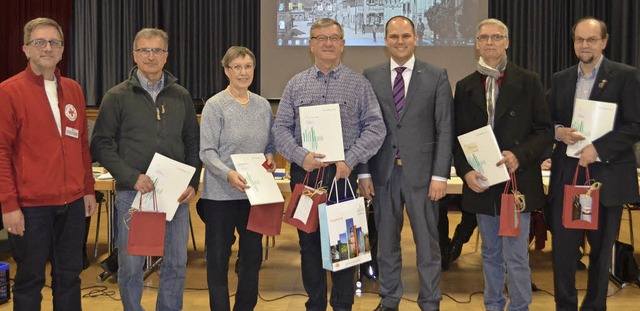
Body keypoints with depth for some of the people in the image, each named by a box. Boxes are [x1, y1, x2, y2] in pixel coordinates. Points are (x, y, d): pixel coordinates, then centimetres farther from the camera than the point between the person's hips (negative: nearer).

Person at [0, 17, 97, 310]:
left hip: (72, 203, 5)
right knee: (30, 279, 7)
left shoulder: (73, 90, 11)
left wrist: (88, 190, 15)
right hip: (30, 206, -5)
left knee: (69, 277, 13)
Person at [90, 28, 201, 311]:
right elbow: (101, 144, -4)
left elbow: (193, 143, 12)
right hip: (132, 192, -2)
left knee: (176, 263, 9)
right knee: (130, 264, 6)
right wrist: (132, 177, -15)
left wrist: (192, 183, -1)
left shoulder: (181, 96, 10)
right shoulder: (117, 96, 0)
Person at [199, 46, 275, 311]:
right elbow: (207, 151, -12)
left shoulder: (263, 105, 8)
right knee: (219, 255, 5)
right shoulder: (215, 106, -7)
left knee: (253, 252, 11)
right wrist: (228, 174, -27)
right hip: (221, 193, -4)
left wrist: (270, 157, -4)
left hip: (255, 191, 5)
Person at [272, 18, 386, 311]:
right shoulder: (296, 84, 8)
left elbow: (375, 127, -3)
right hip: (304, 173, 2)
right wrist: (301, 156, -13)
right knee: (309, 242, 9)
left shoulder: (359, 84, 3)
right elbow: (281, 127, 4)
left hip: (343, 173, -2)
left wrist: (350, 160, -14)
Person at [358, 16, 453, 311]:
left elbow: (445, 129, -2)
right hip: (383, 172, 2)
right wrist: (364, 173, -1)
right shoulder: (370, 76, 4)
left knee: (427, 243, 7)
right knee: (386, 242, 12)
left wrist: (440, 175, -8)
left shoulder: (437, 76, 0)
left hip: (421, 172, -1)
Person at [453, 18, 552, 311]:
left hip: (517, 182, -3)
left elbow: (544, 130, -2)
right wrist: (465, 171, -7)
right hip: (481, 183, 3)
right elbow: (458, 136, 9)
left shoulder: (528, 81, 0)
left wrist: (519, 155, -17)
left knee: (516, 257, -3)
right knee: (490, 254, 14)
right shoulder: (465, 86, 9)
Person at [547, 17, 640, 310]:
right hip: (566, 175, 3)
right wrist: (558, 131, -10)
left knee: (601, 248, 9)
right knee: (563, 246, 5)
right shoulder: (560, 79, 11)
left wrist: (598, 148, -20)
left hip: (606, 174, -3)